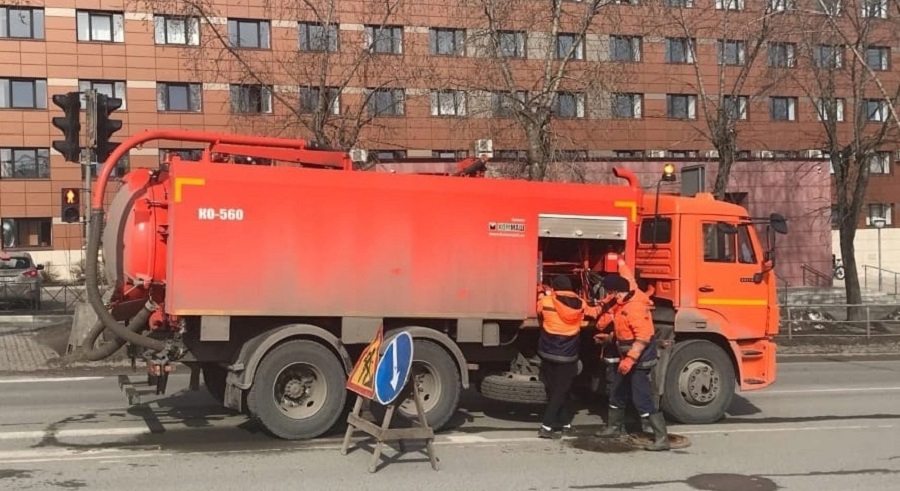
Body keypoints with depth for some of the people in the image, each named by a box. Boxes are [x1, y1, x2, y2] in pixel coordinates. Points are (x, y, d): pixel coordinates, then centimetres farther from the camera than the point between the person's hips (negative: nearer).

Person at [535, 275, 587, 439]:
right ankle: (547, 425, -5)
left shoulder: (546, 302, -10)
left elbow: (540, 314, 11)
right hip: (568, 356, 0)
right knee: (562, 391, 5)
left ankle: (565, 422, 19)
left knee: (554, 390, 14)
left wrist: (542, 296, 28)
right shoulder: (580, 304, -4)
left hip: (549, 354, 0)